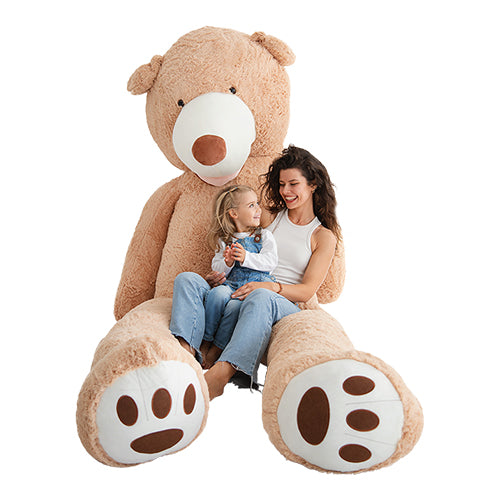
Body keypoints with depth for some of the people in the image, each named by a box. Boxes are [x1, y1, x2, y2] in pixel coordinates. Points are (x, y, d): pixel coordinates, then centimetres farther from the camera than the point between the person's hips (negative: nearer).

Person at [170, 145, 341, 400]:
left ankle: (219, 374, -54)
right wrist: (219, 275, -3)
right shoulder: (271, 216, 22)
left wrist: (270, 286, -19)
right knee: (187, 279, -22)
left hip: (285, 306, -4)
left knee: (261, 298, -41)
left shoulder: (324, 236, 12)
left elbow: (307, 290, 1)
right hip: (238, 296, 4)